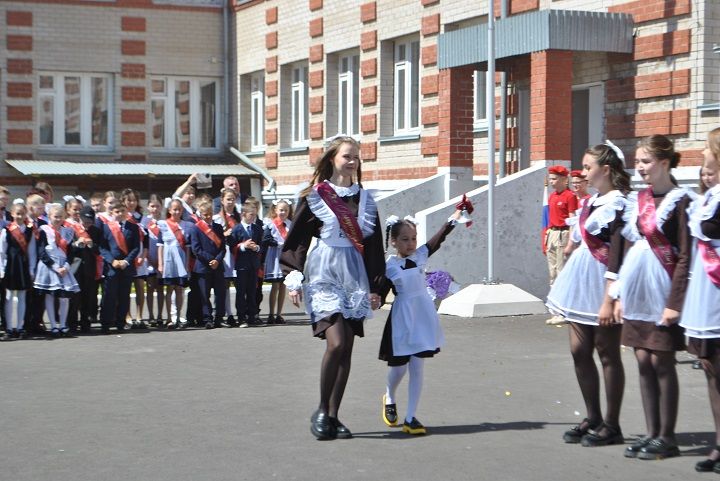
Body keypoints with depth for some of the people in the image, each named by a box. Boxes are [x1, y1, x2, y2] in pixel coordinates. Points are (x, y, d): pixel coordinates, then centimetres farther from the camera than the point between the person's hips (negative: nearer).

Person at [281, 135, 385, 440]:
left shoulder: (364, 199, 12)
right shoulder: (314, 196, 0)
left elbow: (374, 245, 14)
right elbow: (296, 239, 1)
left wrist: (375, 286, 10)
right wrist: (293, 280, -5)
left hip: (354, 276, 5)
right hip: (323, 274, -5)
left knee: (346, 349, 3)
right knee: (336, 343, -18)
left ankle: (333, 416, 12)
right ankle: (322, 410, -1)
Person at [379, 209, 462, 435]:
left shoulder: (420, 255, 3)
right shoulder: (389, 266, -7)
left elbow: (439, 237, 3)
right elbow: (381, 295, -3)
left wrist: (455, 216, -2)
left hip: (423, 317, 3)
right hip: (402, 319, -3)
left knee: (417, 367, 1)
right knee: (399, 366, 8)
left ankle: (410, 418, 5)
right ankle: (389, 398, 41)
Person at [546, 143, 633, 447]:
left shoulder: (618, 204, -13)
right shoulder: (590, 202, 13)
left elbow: (616, 253, -17)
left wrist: (609, 299, -20)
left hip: (601, 284, -8)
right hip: (581, 283, 8)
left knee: (608, 354, 0)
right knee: (579, 351, 9)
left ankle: (611, 425, 8)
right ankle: (593, 418, 20)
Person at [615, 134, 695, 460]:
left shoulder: (679, 201, -9)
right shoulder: (639, 199, 12)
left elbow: (685, 257, -12)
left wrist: (675, 301, -17)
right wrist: (621, 294, 14)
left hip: (662, 292, -7)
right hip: (637, 292, 7)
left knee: (661, 362, -2)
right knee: (643, 362, 9)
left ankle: (666, 438, 7)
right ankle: (651, 433, 17)